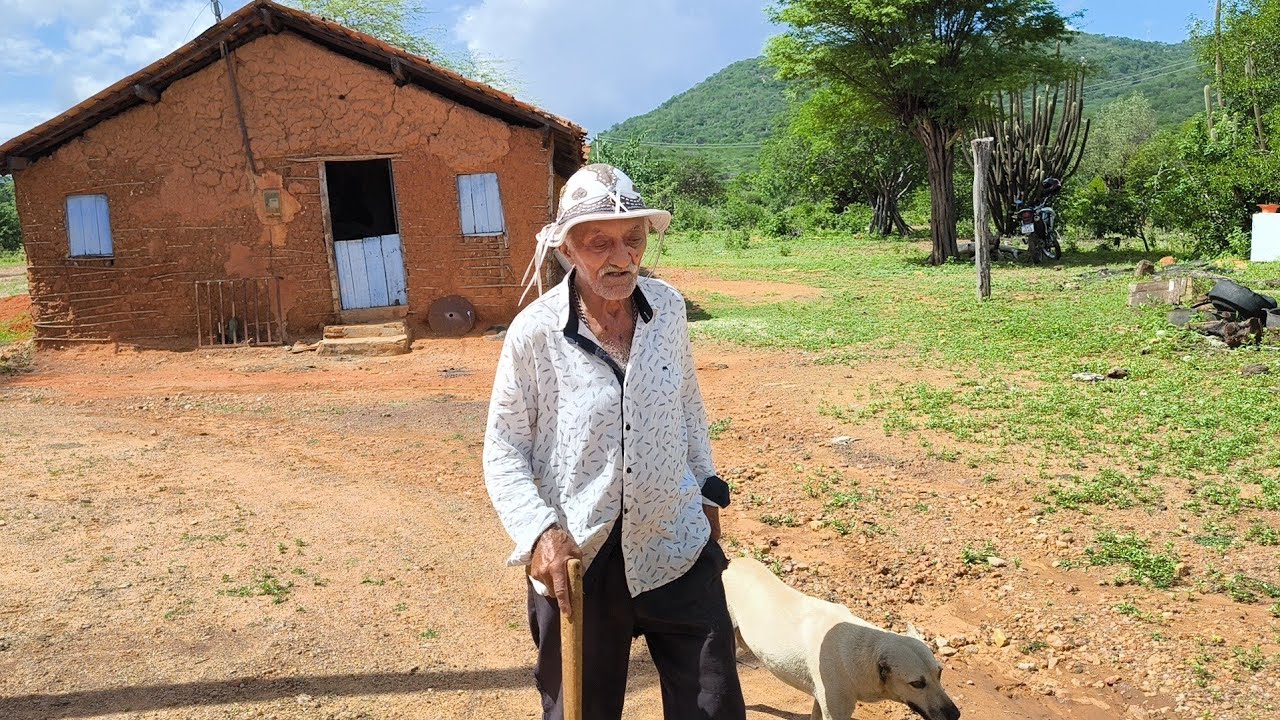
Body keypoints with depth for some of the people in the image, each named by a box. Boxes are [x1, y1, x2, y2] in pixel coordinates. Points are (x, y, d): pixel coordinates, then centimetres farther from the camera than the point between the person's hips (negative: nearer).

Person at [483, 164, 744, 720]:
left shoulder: (668, 307, -3)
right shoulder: (535, 332, -14)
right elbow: (503, 450, -7)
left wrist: (706, 489, 18)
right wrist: (538, 531, -21)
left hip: (678, 550, 3)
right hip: (576, 562, -2)